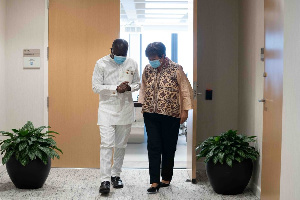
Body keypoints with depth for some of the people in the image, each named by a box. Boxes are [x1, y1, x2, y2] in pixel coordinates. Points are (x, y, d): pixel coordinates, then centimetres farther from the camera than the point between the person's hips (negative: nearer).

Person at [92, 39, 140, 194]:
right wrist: (116, 88, -18)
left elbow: (138, 83, 12)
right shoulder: (101, 64, -5)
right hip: (107, 109, -3)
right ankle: (105, 180, -11)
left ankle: (116, 175, 26)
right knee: (106, 144, -12)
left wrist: (129, 87, -11)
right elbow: (96, 87, -7)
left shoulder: (132, 64, 3)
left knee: (121, 145, 12)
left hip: (125, 110, 3)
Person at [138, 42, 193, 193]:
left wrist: (185, 110, -5)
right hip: (150, 114, 3)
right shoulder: (147, 69, 5)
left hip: (171, 115, -3)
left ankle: (166, 178, 22)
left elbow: (185, 90, -3)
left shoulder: (176, 69, -7)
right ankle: (154, 182, -2)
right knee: (153, 147, -3)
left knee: (168, 148, 7)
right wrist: (142, 105, 14)